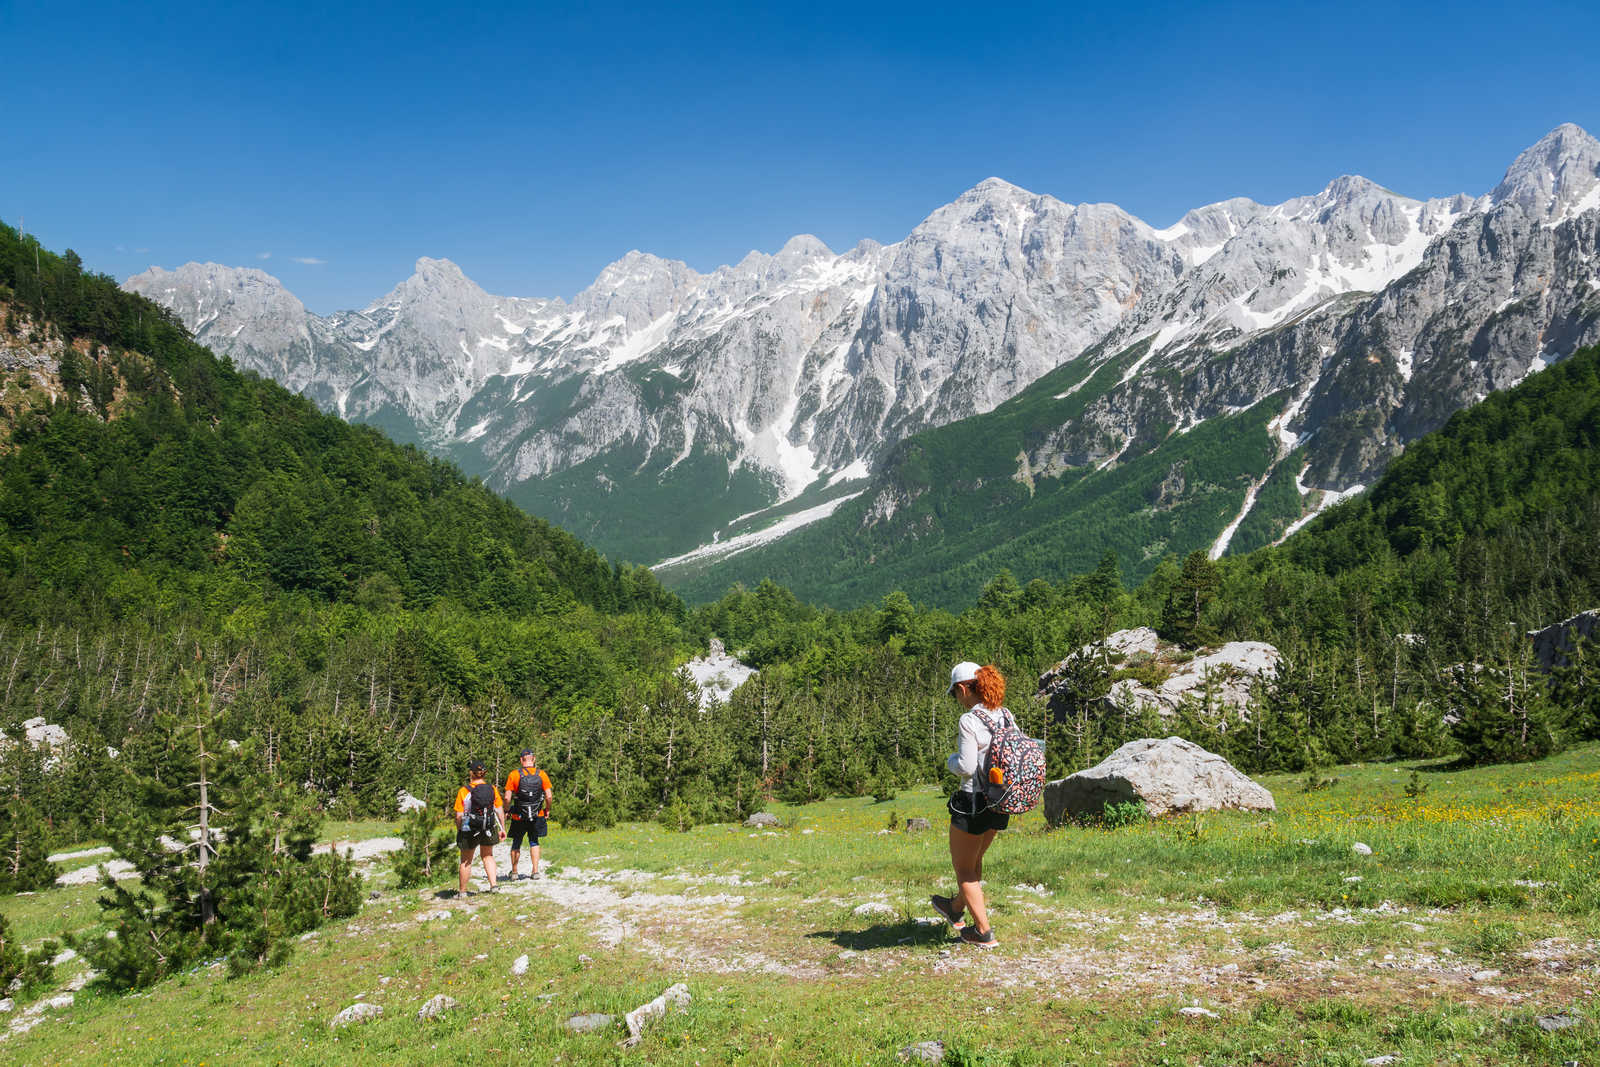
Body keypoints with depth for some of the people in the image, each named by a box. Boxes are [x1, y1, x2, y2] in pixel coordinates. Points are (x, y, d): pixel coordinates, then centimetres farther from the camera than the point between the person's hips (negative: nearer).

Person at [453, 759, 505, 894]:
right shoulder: (492, 789, -4)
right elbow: (500, 811, -3)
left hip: (469, 830, -3)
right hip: (488, 830, 3)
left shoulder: (464, 791, -13)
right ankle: (493, 885, 12)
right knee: (488, 856, 23)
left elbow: (459, 815, -12)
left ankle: (463, 891, 22)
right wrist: (502, 828, 6)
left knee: (466, 861, 14)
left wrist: (459, 831, 3)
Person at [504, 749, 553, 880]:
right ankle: (535, 871, 9)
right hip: (537, 815, 1)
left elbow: (507, 797, -11)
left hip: (519, 816, -1)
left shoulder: (514, 774, -9)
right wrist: (547, 809, 10)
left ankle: (514, 873, 22)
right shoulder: (541, 774, -4)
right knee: (534, 842, 16)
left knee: (516, 843, 15)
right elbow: (548, 796, -6)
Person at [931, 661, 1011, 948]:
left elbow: (966, 767, -22)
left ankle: (984, 932, 13)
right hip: (1001, 801, 7)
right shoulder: (1005, 715, 1)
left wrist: (951, 761, -1)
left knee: (963, 867, 11)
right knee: (974, 860, 27)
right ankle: (956, 909, 47)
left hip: (974, 802, -7)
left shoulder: (969, 721, -20)